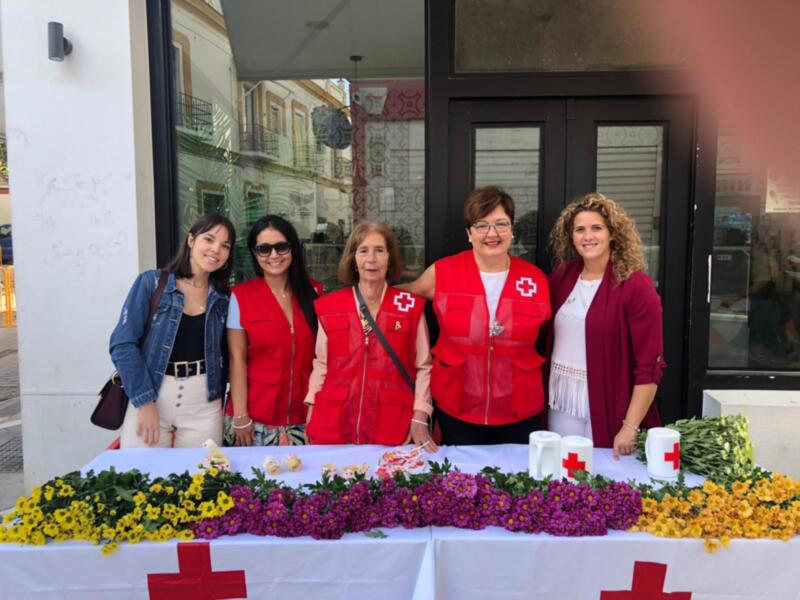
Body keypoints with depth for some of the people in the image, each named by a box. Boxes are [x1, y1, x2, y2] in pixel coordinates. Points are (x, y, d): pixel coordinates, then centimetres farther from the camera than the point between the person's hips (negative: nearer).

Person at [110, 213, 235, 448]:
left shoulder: (222, 299, 7)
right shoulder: (151, 283, -4)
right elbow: (123, 344, -9)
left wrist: (219, 406, 5)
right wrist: (145, 402, -13)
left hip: (203, 405, 3)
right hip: (149, 397, -2)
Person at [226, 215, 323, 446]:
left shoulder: (313, 292, 3)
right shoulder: (241, 296, -5)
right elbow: (237, 359, -6)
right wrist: (240, 416, -9)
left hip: (303, 416, 3)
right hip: (257, 417, -2)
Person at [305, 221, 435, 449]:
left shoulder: (410, 306, 0)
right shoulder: (329, 306, 4)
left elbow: (423, 366, 2)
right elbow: (322, 364, 9)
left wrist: (419, 420, -5)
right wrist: (310, 417, 6)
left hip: (392, 429, -1)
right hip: (333, 427, 1)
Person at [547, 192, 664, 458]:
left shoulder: (636, 286, -11)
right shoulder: (561, 276, 4)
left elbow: (649, 365, -13)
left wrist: (630, 427, -16)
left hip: (607, 410, -4)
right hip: (560, 404, 4)